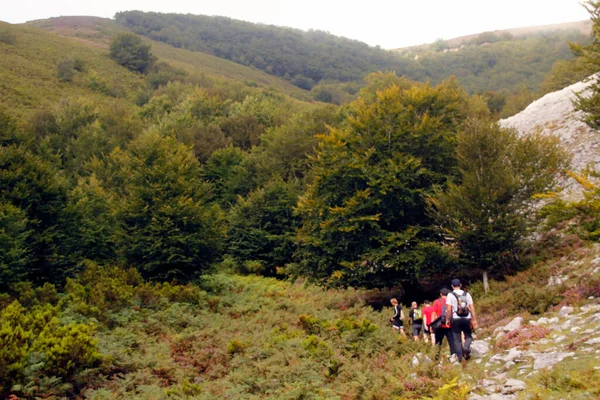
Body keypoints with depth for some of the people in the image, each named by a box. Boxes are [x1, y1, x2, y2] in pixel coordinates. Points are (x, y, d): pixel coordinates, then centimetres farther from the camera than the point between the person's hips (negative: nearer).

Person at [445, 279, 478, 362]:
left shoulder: (451, 295, -2)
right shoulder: (467, 294, 7)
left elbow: (448, 309, -10)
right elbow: (472, 308, 3)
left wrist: (447, 319, 0)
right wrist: (474, 320, 7)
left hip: (456, 319, -2)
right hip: (466, 319, 2)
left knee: (457, 339, 7)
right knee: (468, 336, 15)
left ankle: (460, 357, 2)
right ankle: (466, 347, -15)